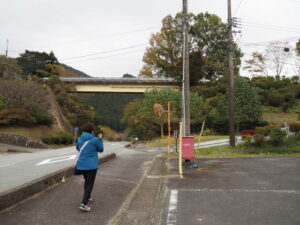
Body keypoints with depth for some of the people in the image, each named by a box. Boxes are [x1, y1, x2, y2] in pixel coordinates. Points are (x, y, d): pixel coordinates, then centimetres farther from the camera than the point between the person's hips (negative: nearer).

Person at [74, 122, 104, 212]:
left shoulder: (80, 139, 0)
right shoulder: (95, 140, -14)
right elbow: (100, 149, 2)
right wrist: (100, 139, 12)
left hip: (81, 165, 6)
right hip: (91, 166, -6)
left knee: (87, 182, 25)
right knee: (89, 184, 0)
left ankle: (87, 198, 38)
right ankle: (83, 204, -8)